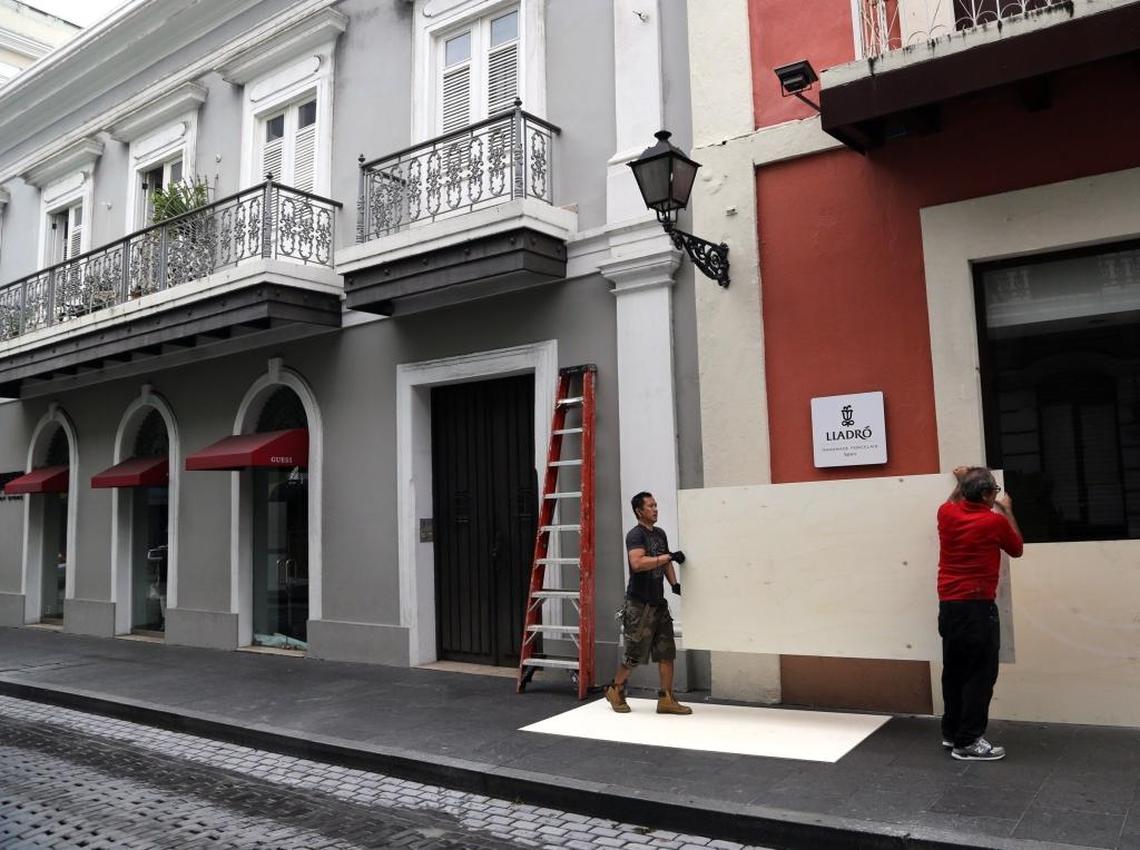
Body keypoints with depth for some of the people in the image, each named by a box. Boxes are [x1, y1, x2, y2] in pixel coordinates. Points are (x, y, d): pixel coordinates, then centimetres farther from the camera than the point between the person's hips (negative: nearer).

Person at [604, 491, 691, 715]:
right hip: (639, 604, -8)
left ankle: (666, 699, 10)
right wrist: (669, 556, -26)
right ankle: (615, 690, 20)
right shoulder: (635, 535, -13)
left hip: (658, 603, 8)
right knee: (636, 653, 0)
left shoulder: (660, 534, 12)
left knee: (666, 651, 4)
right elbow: (637, 563, -29)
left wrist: (674, 583, 6)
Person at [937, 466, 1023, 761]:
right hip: (977, 606, -7)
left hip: (947, 605, 7)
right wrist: (1007, 511, 15)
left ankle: (951, 733, 23)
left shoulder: (946, 514, 4)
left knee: (954, 671, 15)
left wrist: (960, 483, 33)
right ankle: (968, 742, 1)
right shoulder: (995, 521, -12)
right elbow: (1016, 550, 9)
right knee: (980, 673, -1)